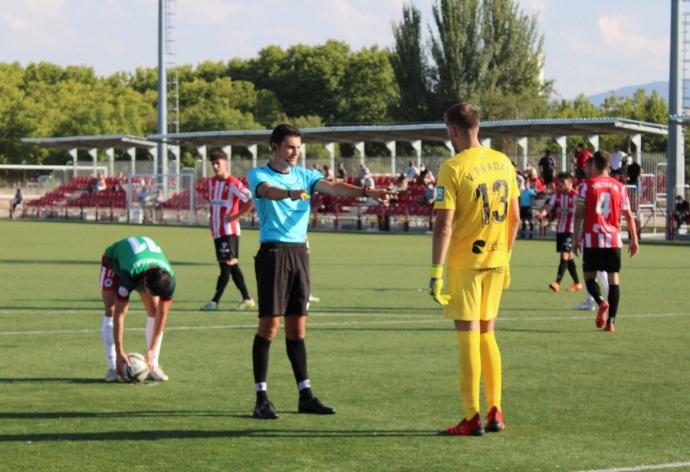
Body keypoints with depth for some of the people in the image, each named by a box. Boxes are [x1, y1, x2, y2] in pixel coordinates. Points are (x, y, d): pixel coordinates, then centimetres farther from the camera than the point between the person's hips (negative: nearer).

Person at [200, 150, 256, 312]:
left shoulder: (233, 183, -12)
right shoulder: (212, 182, 13)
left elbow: (251, 200, -18)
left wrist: (236, 216, -15)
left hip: (229, 231, -9)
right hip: (217, 231, 9)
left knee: (227, 265, -9)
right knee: (232, 266, 10)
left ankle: (215, 301, -13)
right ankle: (247, 299, 15)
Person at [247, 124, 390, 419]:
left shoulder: (304, 176, 15)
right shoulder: (259, 175, 0)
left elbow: (333, 187, -1)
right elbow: (268, 191, -24)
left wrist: (366, 192, -19)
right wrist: (290, 193, -46)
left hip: (299, 252, 5)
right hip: (273, 253, -5)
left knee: (297, 328, 9)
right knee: (270, 324, -7)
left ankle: (305, 395, 12)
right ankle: (261, 398, -4)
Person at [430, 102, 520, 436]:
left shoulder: (452, 169, -13)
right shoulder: (503, 163, 6)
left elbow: (443, 225, -17)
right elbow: (514, 217, 11)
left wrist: (436, 271, -15)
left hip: (464, 262, -6)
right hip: (496, 260, 6)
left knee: (469, 337, -1)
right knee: (487, 334, 17)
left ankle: (472, 418, 1)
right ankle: (495, 412, 17)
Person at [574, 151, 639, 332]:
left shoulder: (587, 185, -2)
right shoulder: (619, 187, 7)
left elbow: (579, 214, -4)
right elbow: (628, 216, 8)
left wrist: (576, 238, 1)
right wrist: (634, 240, 15)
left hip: (593, 239, -2)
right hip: (614, 239, 2)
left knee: (589, 275, 9)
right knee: (614, 277, 5)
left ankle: (601, 302, -20)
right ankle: (611, 321, -1)